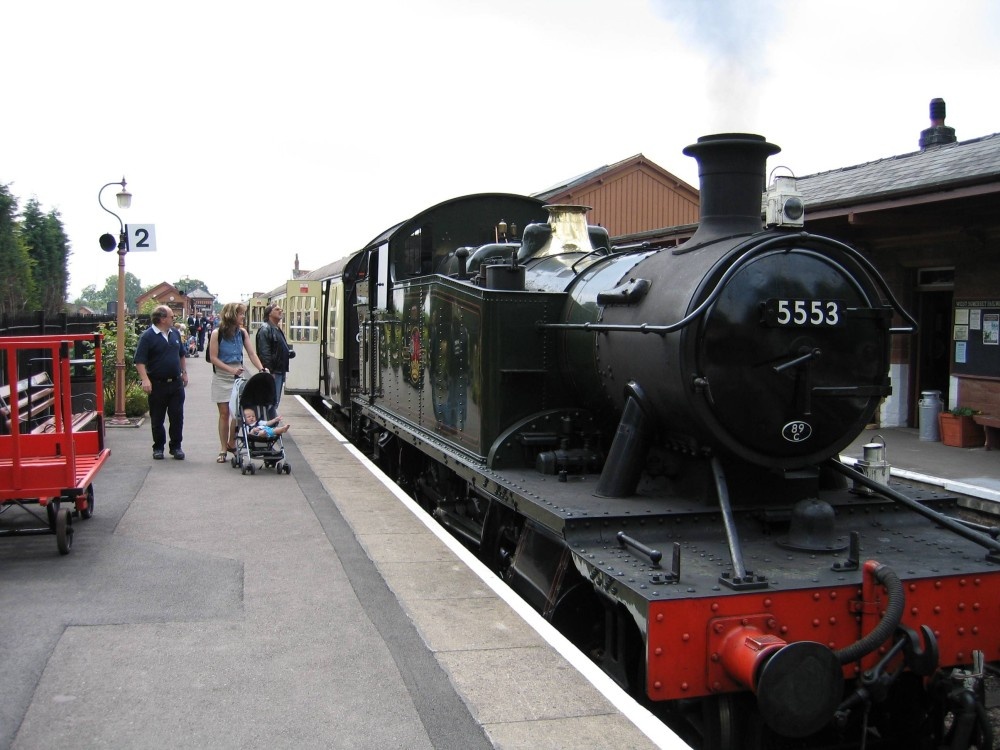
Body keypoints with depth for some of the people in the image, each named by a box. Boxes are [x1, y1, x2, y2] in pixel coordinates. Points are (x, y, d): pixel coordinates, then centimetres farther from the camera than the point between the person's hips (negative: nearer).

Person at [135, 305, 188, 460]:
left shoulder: (175, 333, 11)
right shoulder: (148, 336, -9)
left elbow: (182, 354, 23)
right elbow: (139, 360, -14)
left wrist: (184, 373, 17)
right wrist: (145, 379, -23)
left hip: (176, 383, 5)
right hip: (157, 384, -5)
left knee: (177, 417, 4)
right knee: (157, 419, 6)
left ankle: (176, 446, 14)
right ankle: (158, 447, 18)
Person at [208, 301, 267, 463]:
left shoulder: (242, 333, 3)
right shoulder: (217, 333, -8)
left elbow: (252, 353, 0)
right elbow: (213, 358, -10)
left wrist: (262, 369, -15)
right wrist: (231, 370, -21)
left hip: (239, 374, 3)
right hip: (222, 376, -3)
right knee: (224, 413, 2)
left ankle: (231, 443, 16)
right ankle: (223, 450, 11)